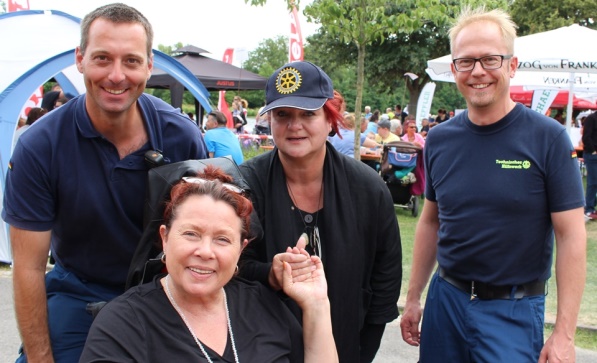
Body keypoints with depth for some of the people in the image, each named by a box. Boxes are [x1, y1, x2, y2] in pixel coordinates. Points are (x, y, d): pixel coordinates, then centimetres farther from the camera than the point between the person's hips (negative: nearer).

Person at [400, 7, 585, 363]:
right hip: (445, 297, 4)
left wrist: (564, 334, -14)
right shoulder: (439, 139, 0)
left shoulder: (548, 138, -11)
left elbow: (571, 236, -11)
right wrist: (413, 298, 11)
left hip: (514, 309, -3)